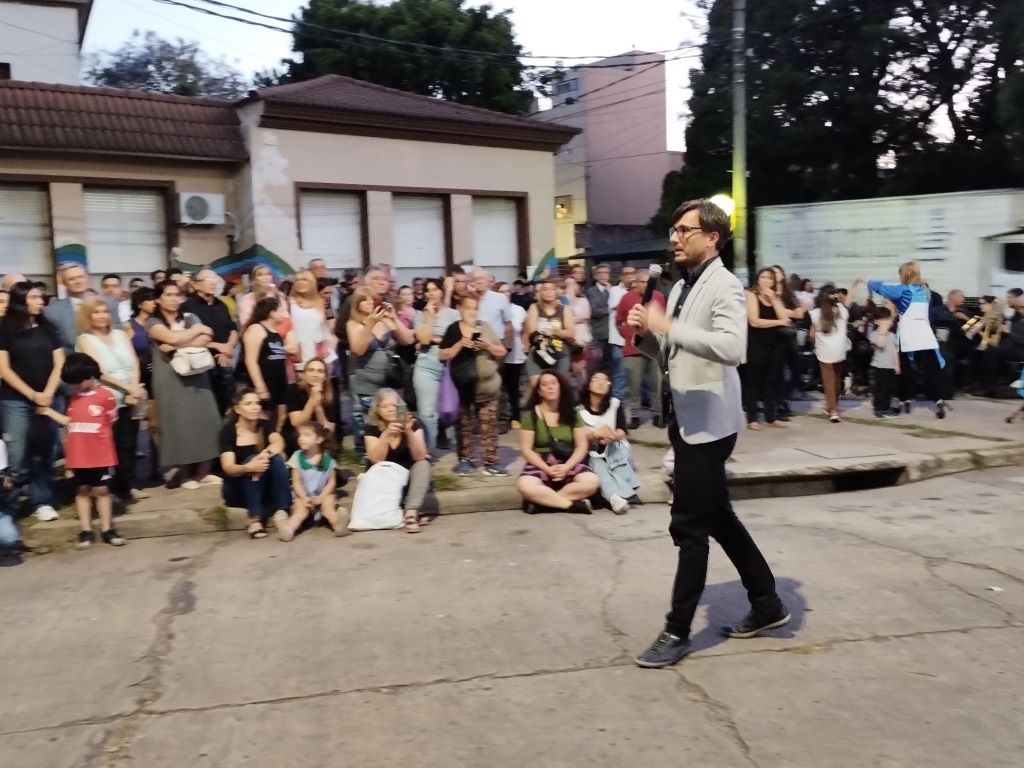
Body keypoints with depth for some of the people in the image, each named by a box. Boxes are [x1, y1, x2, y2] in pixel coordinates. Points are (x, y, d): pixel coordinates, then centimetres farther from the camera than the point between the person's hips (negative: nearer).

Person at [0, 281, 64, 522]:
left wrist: (47, 394, -8)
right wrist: (32, 395, -9)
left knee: (44, 453, 3)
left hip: (47, 400, 3)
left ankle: (42, 501, 10)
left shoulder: (48, 328, 9)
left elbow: (59, 365, 6)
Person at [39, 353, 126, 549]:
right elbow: (70, 422, 13)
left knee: (101, 490, 5)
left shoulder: (105, 396, -8)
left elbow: (111, 420, -2)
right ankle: (86, 531, 14)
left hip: (100, 454, -4)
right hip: (78, 455, 4)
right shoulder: (73, 399, 10)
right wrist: (50, 412, 10)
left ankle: (107, 530, 12)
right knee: (82, 491, 8)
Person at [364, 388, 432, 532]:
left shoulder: (413, 422, -11)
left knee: (424, 464, -28)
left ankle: (411, 513, -43)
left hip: (409, 475, 1)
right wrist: (386, 435, -34)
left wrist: (409, 432, -34)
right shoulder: (372, 428, -10)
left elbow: (420, 457, -20)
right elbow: (376, 460, -22)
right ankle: (416, 512, -31)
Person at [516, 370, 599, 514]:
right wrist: (547, 469, -17)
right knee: (524, 486, -36)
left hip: (568, 464, 3)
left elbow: (582, 446, 3)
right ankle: (573, 504, -24)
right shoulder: (530, 415, -1)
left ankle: (542, 501, -20)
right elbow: (526, 449, -4)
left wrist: (567, 467, -14)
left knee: (592, 482, -28)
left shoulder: (572, 413, 7)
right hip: (540, 464, -3)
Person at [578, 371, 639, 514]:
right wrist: (595, 434, -27)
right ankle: (615, 497, -57)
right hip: (590, 453, -2)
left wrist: (612, 436, -28)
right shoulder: (579, 407, -3)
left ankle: (622, 494, -44)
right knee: (597, 465, -32)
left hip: (613, 449, 2)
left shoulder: (616, 404, 3)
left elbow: (623, 431, -5)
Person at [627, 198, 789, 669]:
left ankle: (677, 631, 9)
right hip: (686, 419, 9)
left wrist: (669, 327, -29)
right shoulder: (681, 288, 12)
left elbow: (733, 347, -30)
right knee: (717, 518, 17)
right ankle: (767, 603, 32)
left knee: (689, 527, -2)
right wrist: (647, 332, 0)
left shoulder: (724, 286, -14)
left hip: (708, 422, -9)